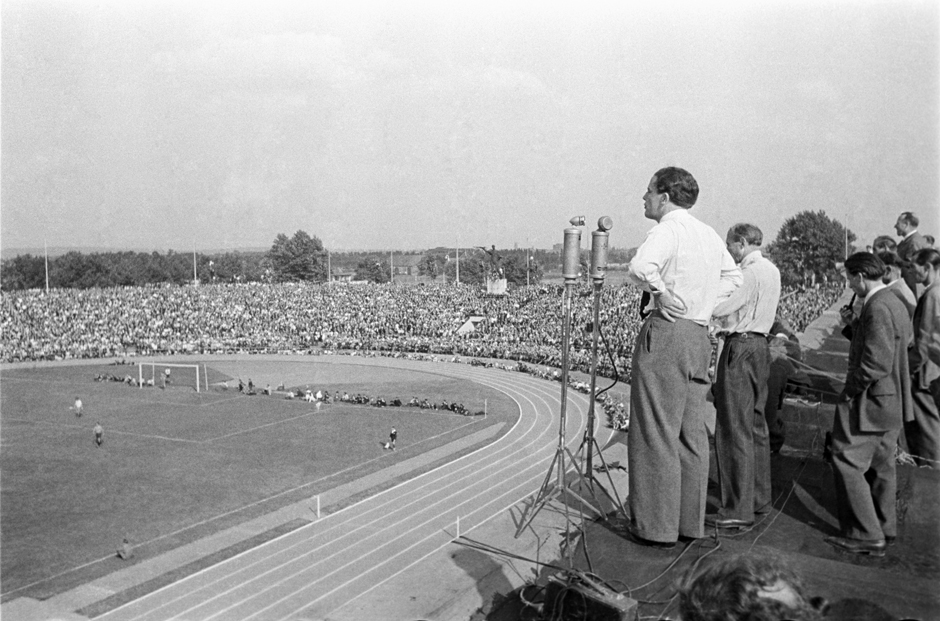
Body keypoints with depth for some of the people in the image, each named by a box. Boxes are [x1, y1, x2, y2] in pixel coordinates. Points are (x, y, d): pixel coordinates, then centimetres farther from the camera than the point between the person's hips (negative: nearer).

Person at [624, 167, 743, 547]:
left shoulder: (668, 230, -11)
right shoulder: (709, 234, 16)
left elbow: (639, 269, -30)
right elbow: (732, 277, 30)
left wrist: (664, 294, -13)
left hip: (666, 333, -8)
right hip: (699, 337, 9)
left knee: (655, 434, -2)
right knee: (691, 434, 13)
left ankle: (657, 527, 4)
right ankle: (690, 522, 21)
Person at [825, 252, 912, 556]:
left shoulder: (877, 308, -22)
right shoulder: (896, 303, 11)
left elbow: (876, 363, -27)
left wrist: (852, 389, -16)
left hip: (872, 402, -11)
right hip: (893, 401, 11)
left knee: (847, 462, -5)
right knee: (881, 465, 19)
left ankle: (867, 535, 0)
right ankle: (884, 528, 30)